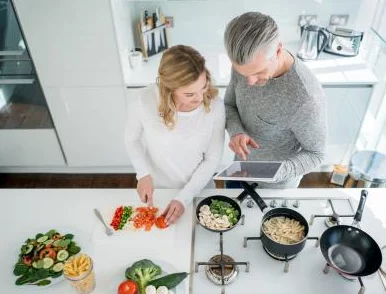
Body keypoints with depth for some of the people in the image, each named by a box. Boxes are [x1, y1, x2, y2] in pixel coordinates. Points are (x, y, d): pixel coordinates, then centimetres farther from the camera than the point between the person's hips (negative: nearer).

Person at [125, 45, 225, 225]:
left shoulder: (215, 106, -24)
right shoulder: (143, 103, -26)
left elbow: (212, 158, -14)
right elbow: (132, 139, -6)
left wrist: (184, 198, -18)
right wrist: (144, 174, -19)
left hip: (200, 189, 0)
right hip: (157, 191, 0)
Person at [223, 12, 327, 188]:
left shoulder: (306, 99, -37)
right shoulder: (246, 64, -20)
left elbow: (315, 154, -21)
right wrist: (236, 132, -26)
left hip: (276, 184, -5)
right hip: (243, 165, 5)